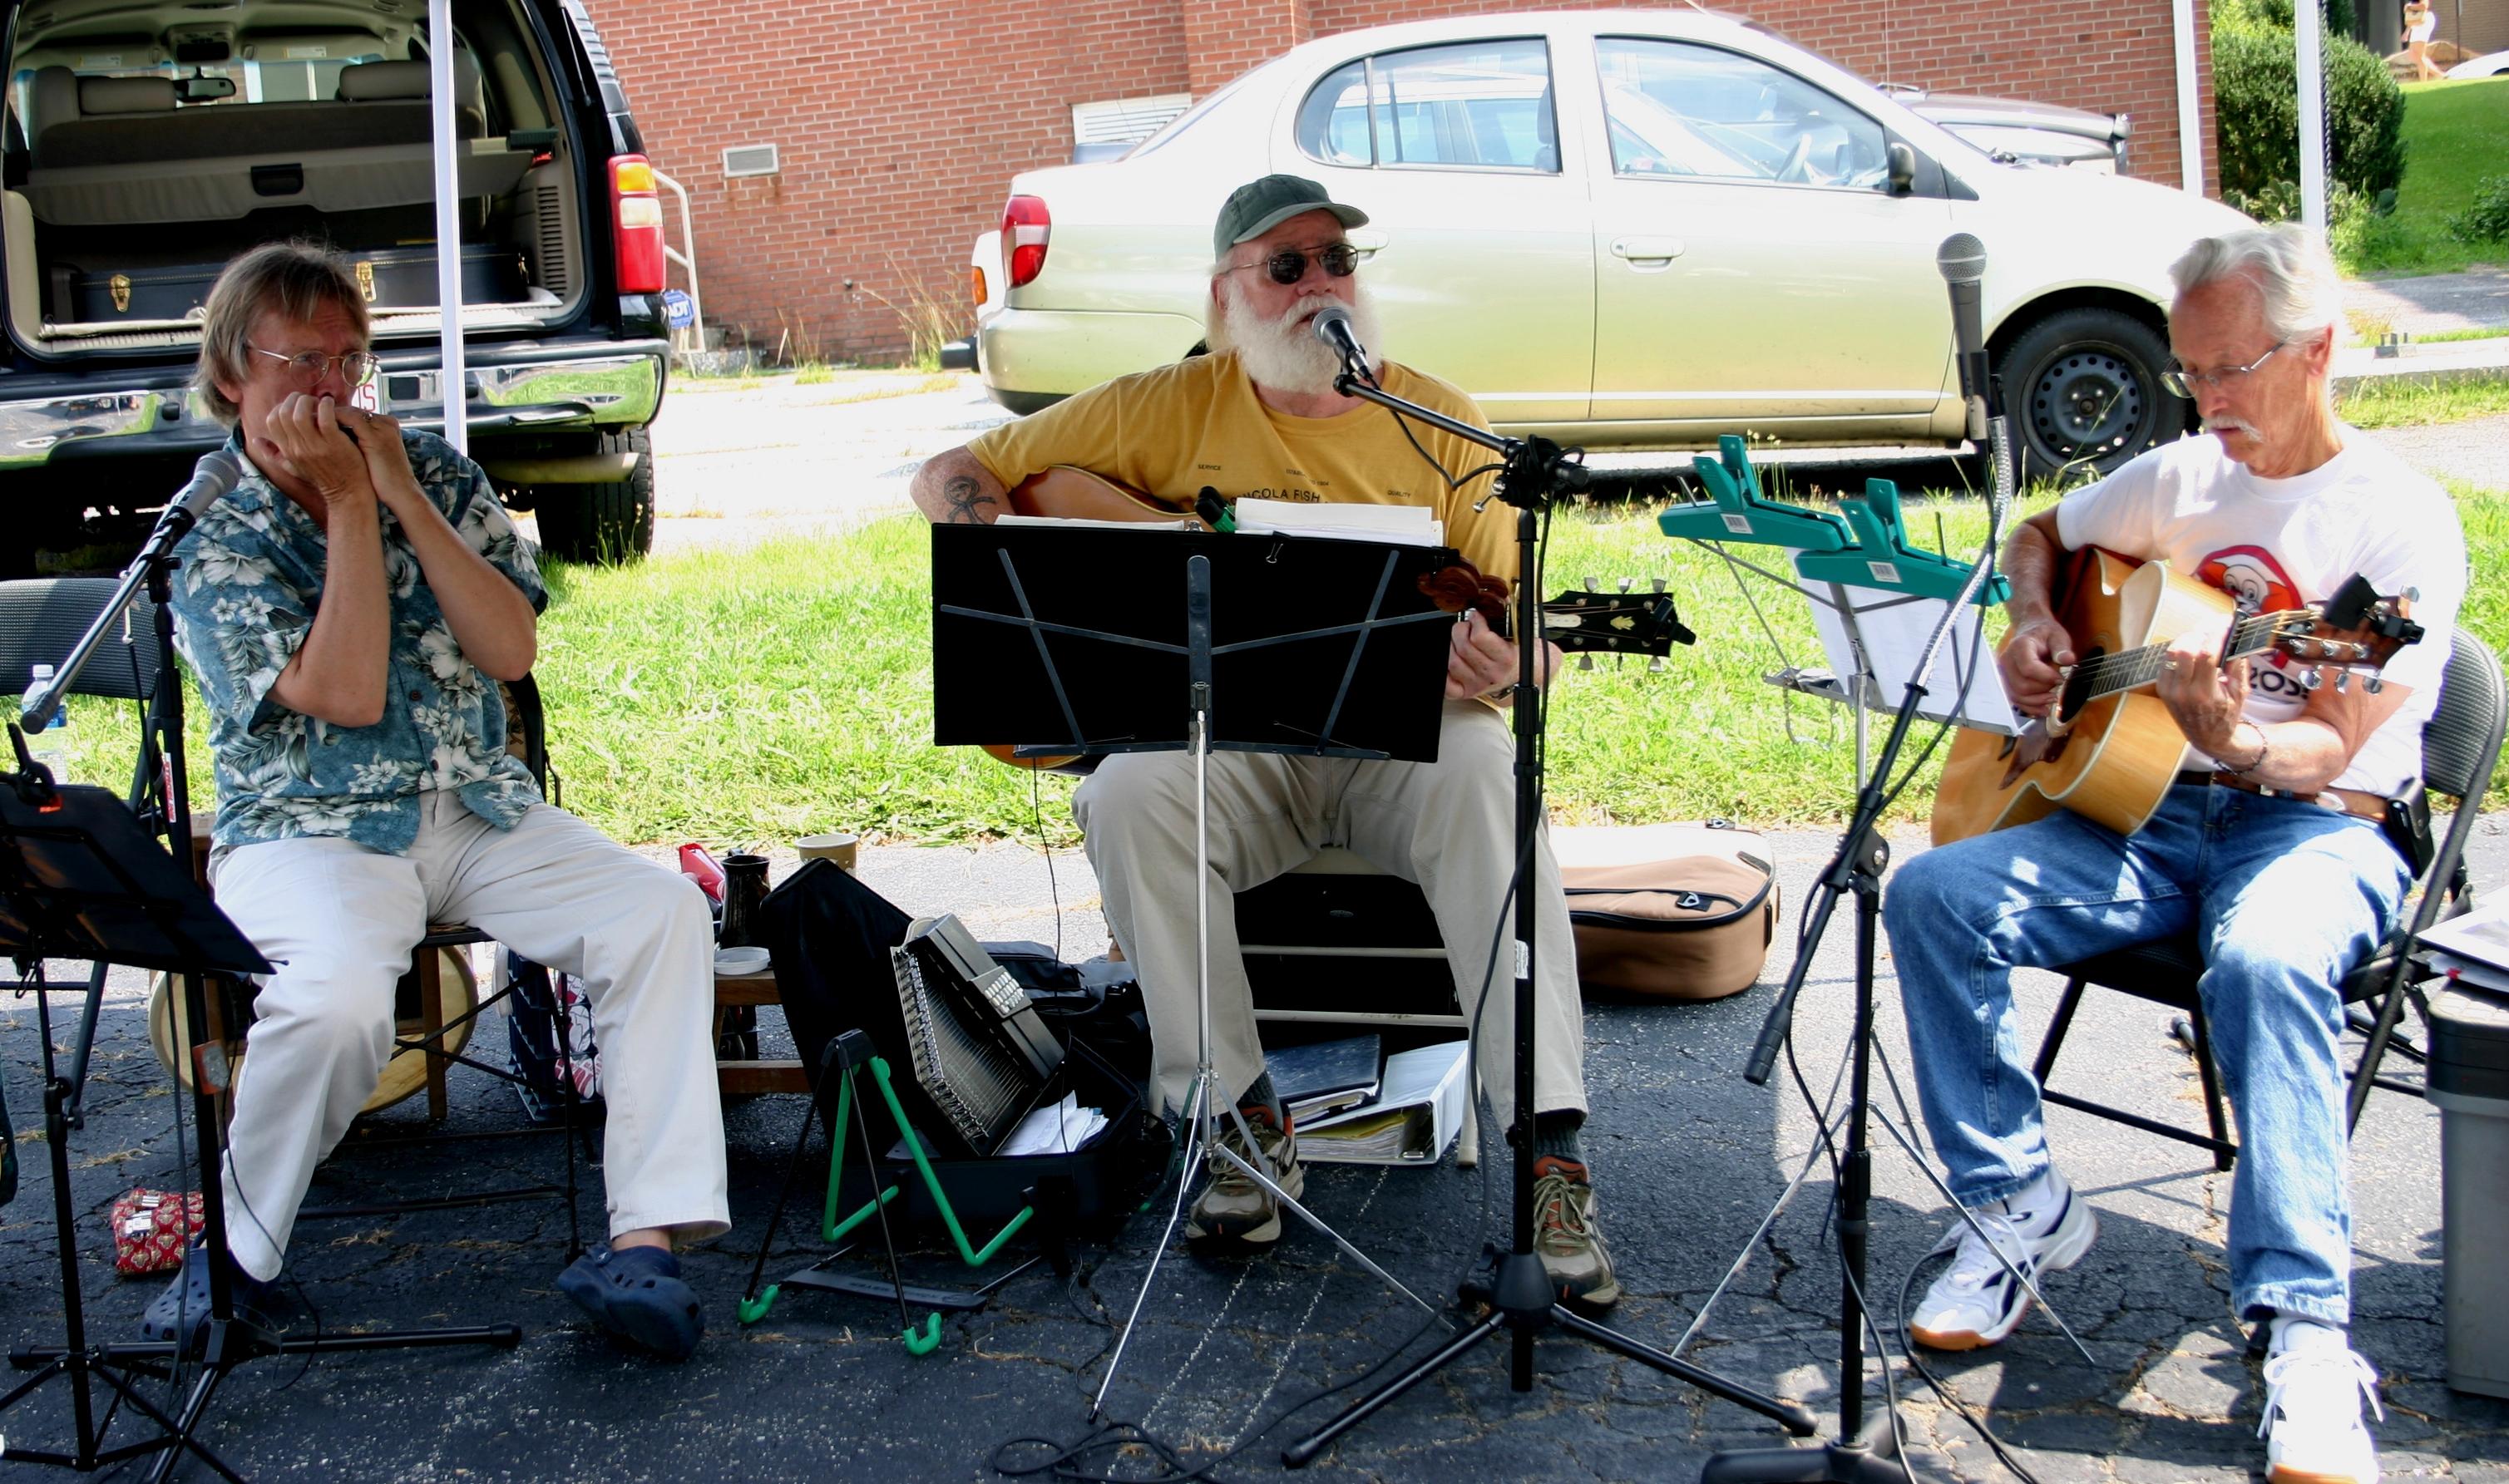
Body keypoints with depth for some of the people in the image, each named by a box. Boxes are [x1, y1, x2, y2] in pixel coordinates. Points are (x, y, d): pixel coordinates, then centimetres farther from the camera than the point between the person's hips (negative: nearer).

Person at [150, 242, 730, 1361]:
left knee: (663, 912, -21)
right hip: (309, 832, -4)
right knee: (335, 1001, -35)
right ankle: (235, 1251, -9)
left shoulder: (433, 472, 8)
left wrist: (402, 498, -11)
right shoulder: (215, 543, -3)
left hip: (477, 810, 4)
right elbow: (348, 694, -18)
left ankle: (646, 1237, -24)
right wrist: (346, 502, -15)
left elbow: (512, 651, -5)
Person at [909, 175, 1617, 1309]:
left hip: (1400, 739, 0)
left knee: (1486, 776, -33)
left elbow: (1515, 627, 5)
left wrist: (1498, 665, -21)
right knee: (1130, 793, -32)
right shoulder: (1170, 409, 6)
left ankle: (1550, 1148, -33)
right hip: (1227, 737, 0)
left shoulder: (1436, 420, 7)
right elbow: (951, 478, 8)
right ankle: (1240, 1118, -18)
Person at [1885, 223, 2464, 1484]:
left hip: (2319, 825, -5)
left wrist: (2235, 741, -37)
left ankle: (2305, 1333, -38)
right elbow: (2040, 534, 29)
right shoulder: (2178, 478, 10)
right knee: (1931, 895, -19)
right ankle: (2019, 1209, -7)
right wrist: (2033, 626, 7)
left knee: (2265, 958, -41)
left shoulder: (2402, 519, -7)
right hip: (2151, 809, 6)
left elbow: (2330, 751, -15)